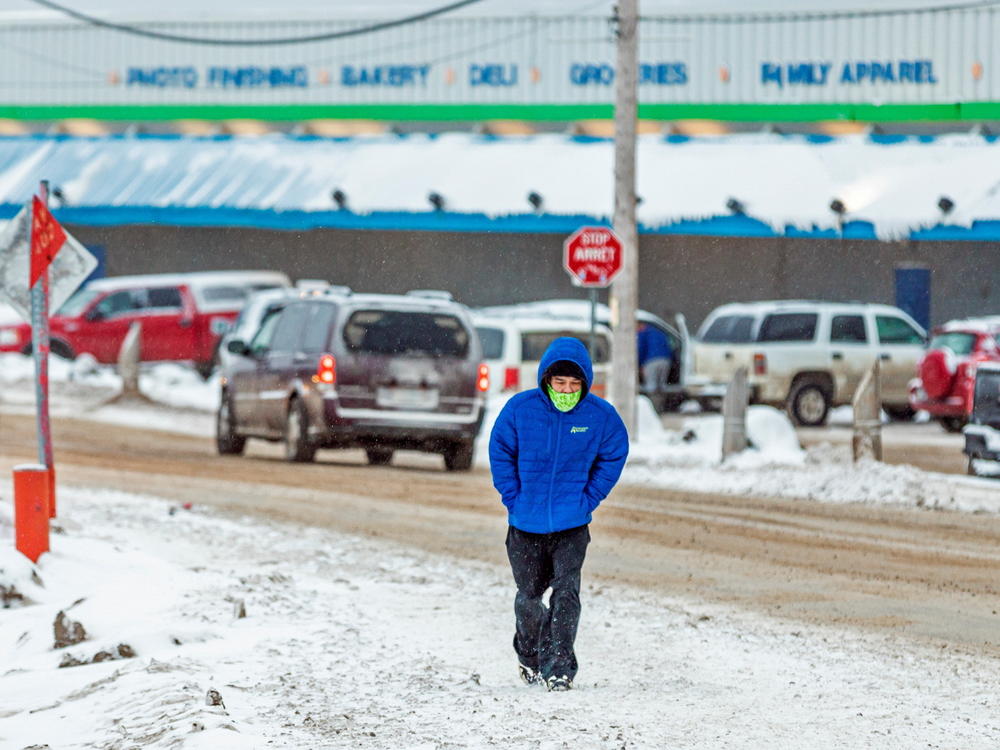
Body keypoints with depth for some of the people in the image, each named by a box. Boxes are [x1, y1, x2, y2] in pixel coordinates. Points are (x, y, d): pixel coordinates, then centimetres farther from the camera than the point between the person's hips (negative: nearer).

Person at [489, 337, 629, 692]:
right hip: (526, 522, 1)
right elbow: (501, 453, 0)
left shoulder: (601, 415, -9)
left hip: (572, 524, -1)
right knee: (529, 594, 13)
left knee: (566, 591, -14)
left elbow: (613, 458, 5)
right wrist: (514, 499, -5)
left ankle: (559, 666, -12)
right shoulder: (520, 408, -10)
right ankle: (529, 654, 38)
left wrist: (588, 500, -2)